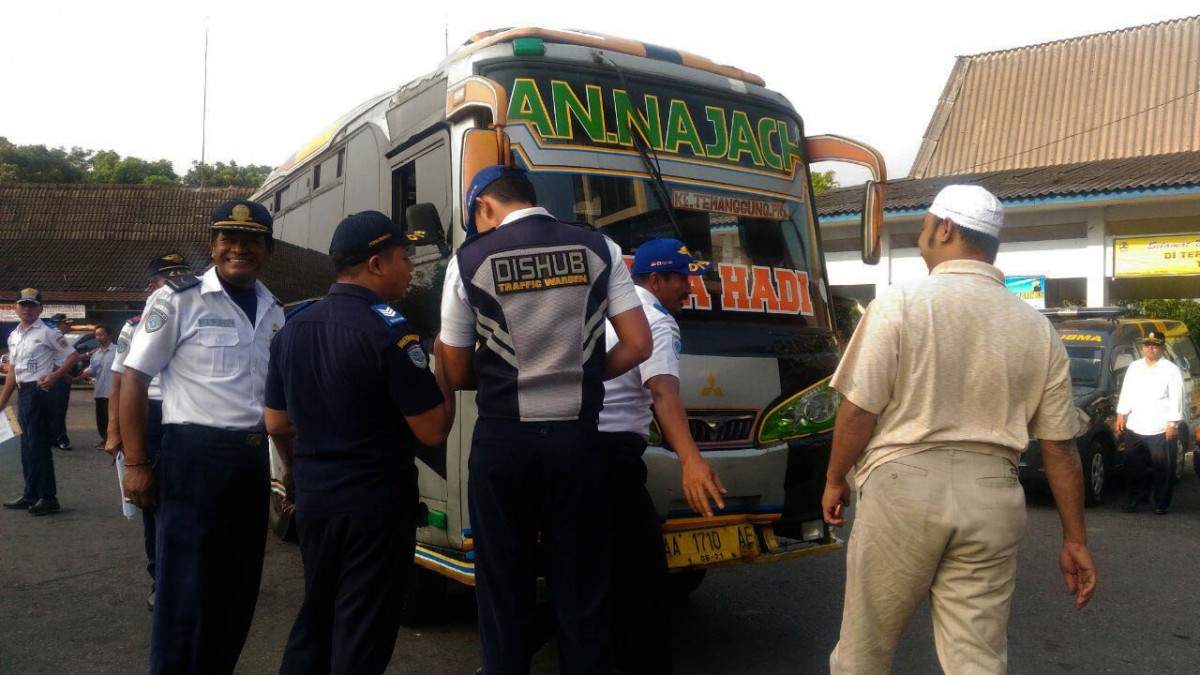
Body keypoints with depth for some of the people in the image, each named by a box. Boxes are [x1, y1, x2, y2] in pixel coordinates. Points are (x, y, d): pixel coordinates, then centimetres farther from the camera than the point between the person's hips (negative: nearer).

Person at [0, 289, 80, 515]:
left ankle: (49, 498, -3)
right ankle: (31, 495, 21)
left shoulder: (48, 333, -8)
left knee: (39, 445, -8)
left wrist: (54, 376, -22)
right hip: (23, 393, 8)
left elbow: (72, 356, -8)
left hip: (39, 392, -8)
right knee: (27, 446, 13)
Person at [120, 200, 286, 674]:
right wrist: (136, 463, -9)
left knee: (240, 587, 14)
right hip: (195, 456, -5)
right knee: (185, 592, 0)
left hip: (254, 460, 6)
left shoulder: (274, 314, 11)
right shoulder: (177, 300, -4)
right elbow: (134, 379, -4)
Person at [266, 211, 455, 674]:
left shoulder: (293, 327, 5)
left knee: (313, 621, 23)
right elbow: (433, 431, -18)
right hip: (376, 503, -7)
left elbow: (277, 424, 12)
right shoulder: (388, 329, -18)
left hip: (312, 498, 7)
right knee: (362, 638, 5)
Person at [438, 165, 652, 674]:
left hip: (501, 442, -1)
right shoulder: (599, 248, 2)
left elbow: (457, 374, 3)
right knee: (582, 593, 13)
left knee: (504, 594, 13)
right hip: (577, 439, 2)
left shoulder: (469, 259, -2)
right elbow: (638, 346, 0)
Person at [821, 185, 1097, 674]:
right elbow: (1060, 446, 7)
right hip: (991, 497, 4)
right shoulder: (1038, 328, 7)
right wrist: (1075, 539, 15)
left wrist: (835, 481, 8)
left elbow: (859, 411, -8)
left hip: (903, 486, -3)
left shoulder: (901, 303, -6)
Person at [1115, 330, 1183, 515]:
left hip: (1161, 430, -4)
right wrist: (1121, 415, 7)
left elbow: (1176, 399, -5)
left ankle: (1162, 503, 12)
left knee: (1163, 469, 1)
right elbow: (1126, 393, 14)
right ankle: (1137, 498, 21)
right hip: (1134, 429, 4)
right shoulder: (1134, 367, 13)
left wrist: (1173, 424, -10)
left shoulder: (1171, 370, -1)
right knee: (1134, 467, 9)